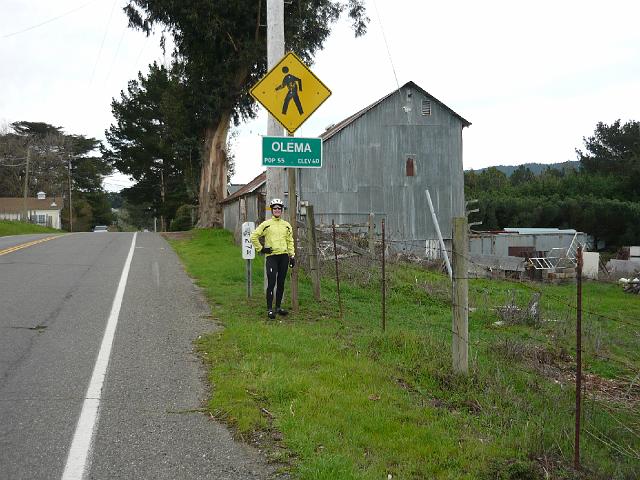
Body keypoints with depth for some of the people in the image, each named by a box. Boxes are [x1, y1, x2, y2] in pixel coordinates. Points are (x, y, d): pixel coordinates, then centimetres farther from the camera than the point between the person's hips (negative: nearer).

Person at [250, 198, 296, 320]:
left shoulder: (286, 225, 13)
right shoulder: (266, 224, 1)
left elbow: (290, 241, 17)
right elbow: (253, 236, 4)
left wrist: (292, 256, 10)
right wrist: (260, 249, 0)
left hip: (284, 256, 4)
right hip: (271, 256, -4)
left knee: (281, 283, 9)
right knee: (271, 282, -10)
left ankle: (278, 307, 19)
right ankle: (269, 309, -4)